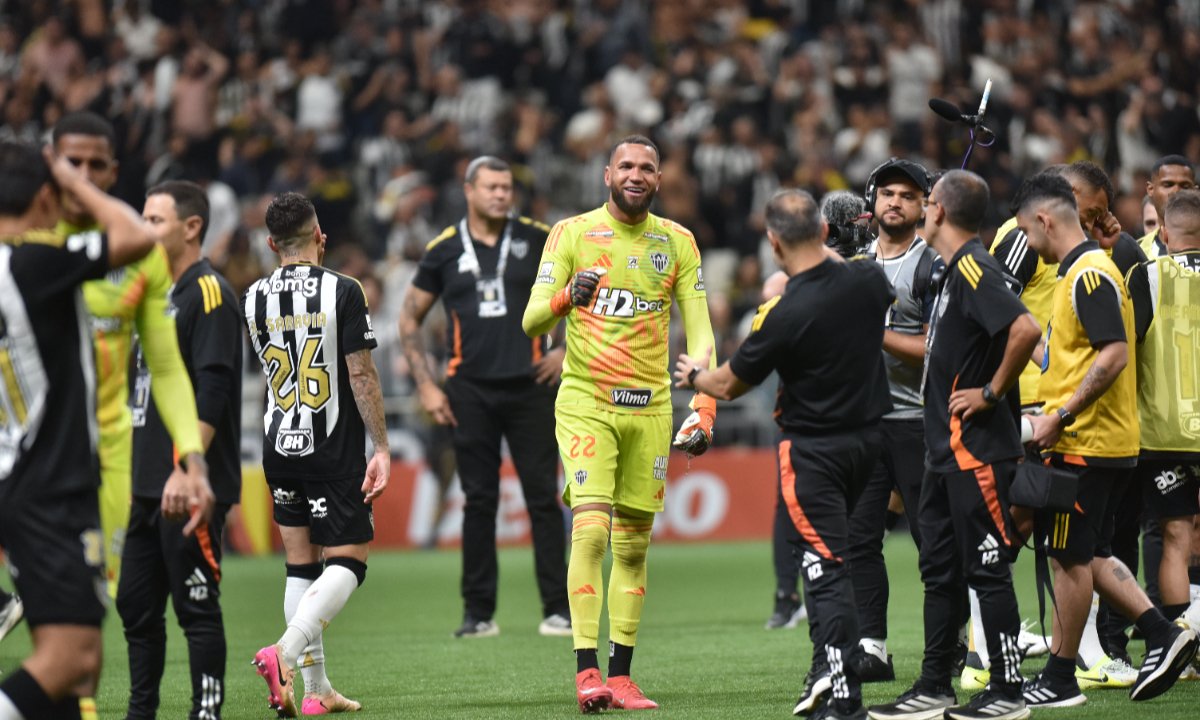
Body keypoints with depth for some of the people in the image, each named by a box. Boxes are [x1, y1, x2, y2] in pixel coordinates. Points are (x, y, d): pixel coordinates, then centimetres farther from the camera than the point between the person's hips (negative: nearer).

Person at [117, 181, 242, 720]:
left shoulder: (210, 295, -11)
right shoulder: (158, 296, 18)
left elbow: (211, 393, -19)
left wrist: (185, 470, -24)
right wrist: (132, 470, 21)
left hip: (191, 488, -9)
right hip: (148, 486, 9)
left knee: (196, 608, -6)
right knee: (136, 605, 11)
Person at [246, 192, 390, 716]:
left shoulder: (253, 298, 4)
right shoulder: (342, 291, -10)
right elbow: (361, 374, -12)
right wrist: (381, 448, -8)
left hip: (279, 447, 5)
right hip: (333, 448, -5)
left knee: (301, 566, 11)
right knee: (348, 560, 0)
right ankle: (285, 652, -22)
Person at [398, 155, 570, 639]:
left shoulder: (536, 240, 3)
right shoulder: (445, 250, 5)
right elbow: (410, 318, 12)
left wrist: (568, 348, 4)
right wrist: (426, 386, 4)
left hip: (529, 386, 0)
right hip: (471, 391, 0)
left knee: (543, 498, -2)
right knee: (479, 501, 2)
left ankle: (558, 608, 3)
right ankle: (478, 612, 8)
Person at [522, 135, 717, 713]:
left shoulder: (677, 243, 8)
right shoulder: (571, 234, 0)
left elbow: (699, 331, 6)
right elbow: (532, 322, -5)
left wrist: (705, 409, -6)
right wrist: (567, 297, -27)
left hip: (650, 407, 3)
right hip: (584, 403, -3)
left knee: (634, 544, 5)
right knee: (590, 530, -17)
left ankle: (620, 676, 10)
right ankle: (586, 670, -17)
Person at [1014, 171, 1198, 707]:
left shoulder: (1089, 275, -17)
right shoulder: (1084, 270, 15)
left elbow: (1114, 355, -25)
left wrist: (1061, 416, -23)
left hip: (1083, 443, -10)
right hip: (1108, 442, 10)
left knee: (1070, 559, -2)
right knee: (1089, 556, 15)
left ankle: (1059, 681, 5)